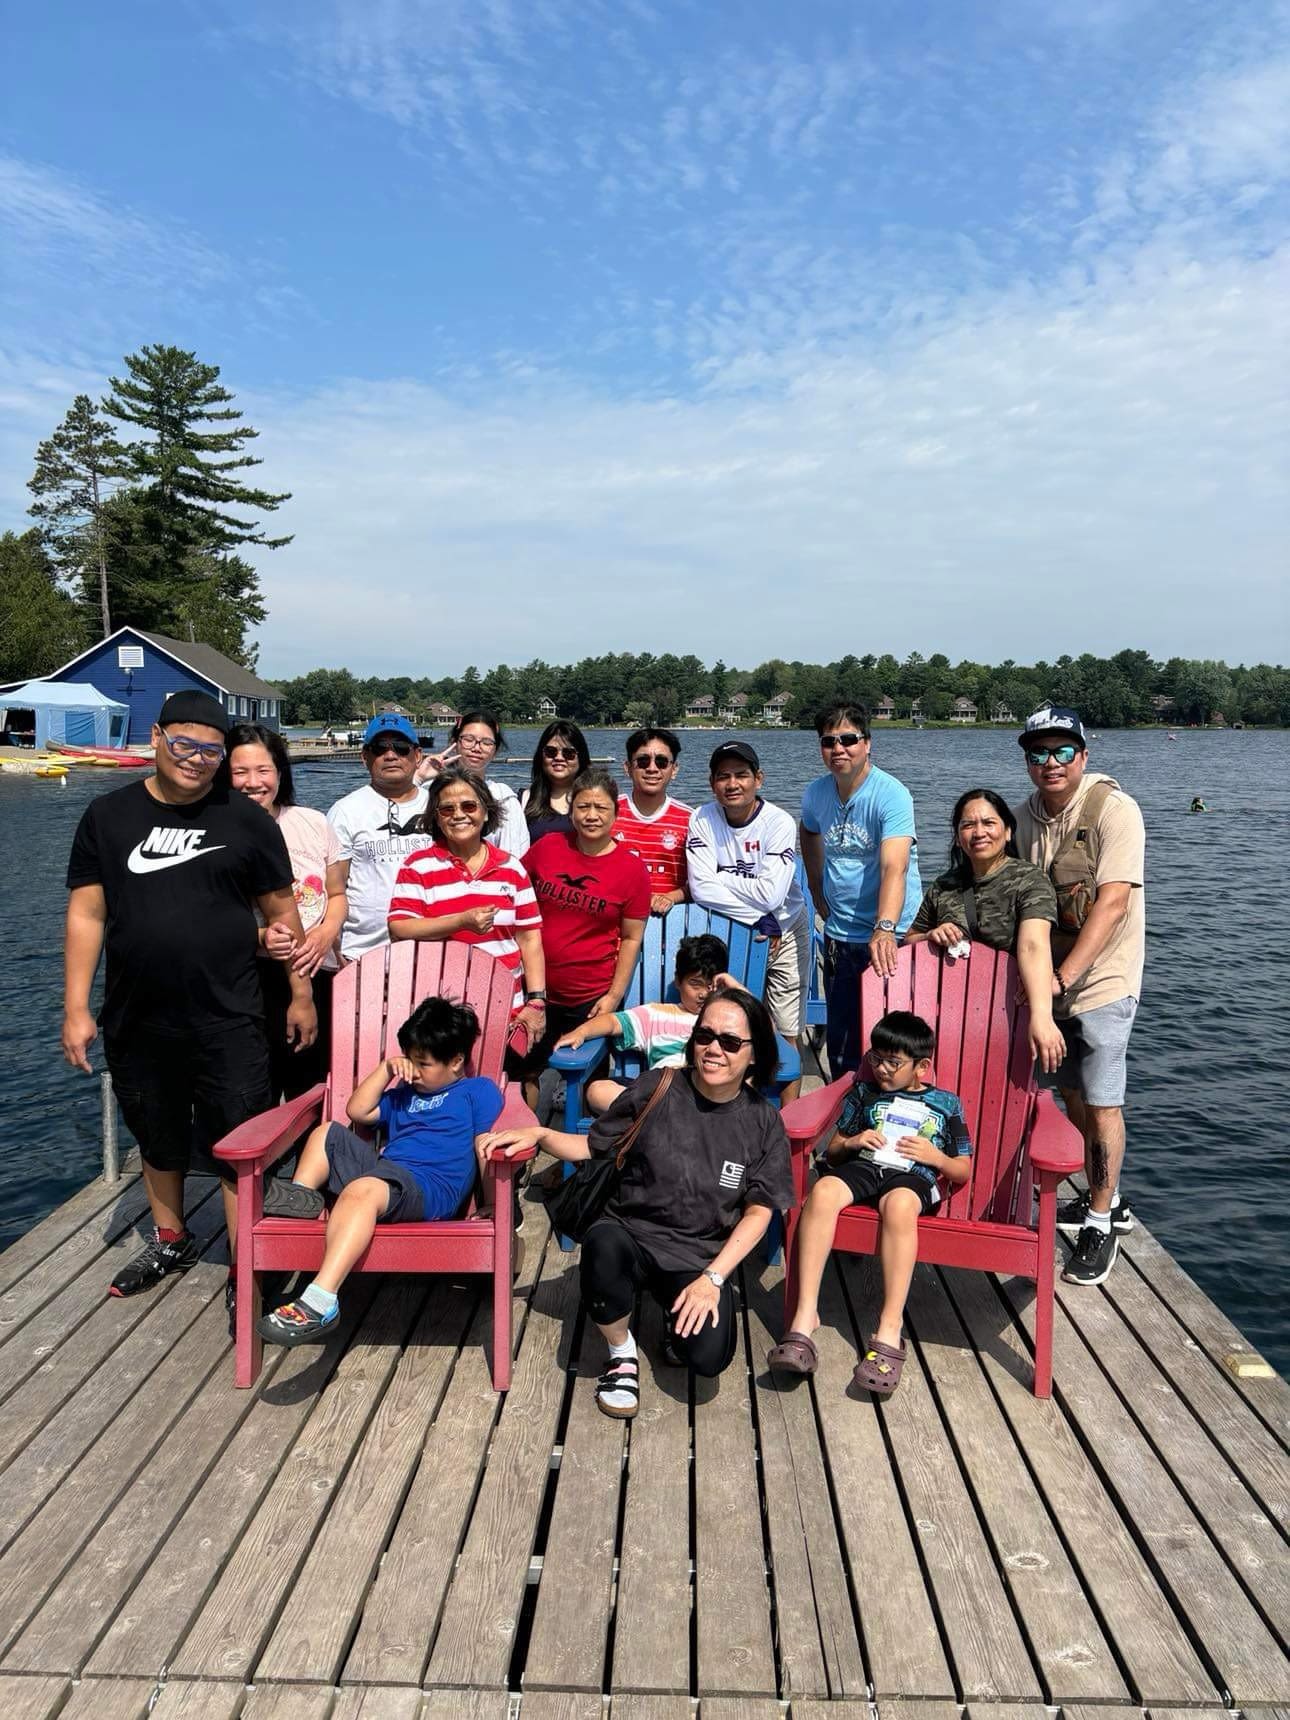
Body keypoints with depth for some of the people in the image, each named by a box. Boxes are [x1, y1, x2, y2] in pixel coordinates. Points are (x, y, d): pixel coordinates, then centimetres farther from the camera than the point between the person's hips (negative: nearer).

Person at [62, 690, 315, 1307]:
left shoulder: (246, 820, -1)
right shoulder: (107, 816, 3)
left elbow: (281, 912, 3)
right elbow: (86, 916, 2)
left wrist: (301, 994, 2)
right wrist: (76, 1008, -2)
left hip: (228, 1021, -2)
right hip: (136, 1021, 3)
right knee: (157, 1139, 20)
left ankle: (246, 1271, 13)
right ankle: (170, 1240, 42)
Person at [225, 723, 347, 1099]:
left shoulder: (313, 823, 7)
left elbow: (337, 895, 15)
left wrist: (327, 932, -6)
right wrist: (258, 937, -22)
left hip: (318, 976, 4)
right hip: (254, 981, -3)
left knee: (312, 1097, 13)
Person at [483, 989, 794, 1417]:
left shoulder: (763, 1122, -2)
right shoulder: (657, 1089, -5)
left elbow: (758, 1212, -1)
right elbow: (592, 1146, 4)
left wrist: (712, 1278, -12)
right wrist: (538, 1134, -14)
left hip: (701, 1257, 0)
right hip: (632, 1233, 0)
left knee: (707, 1357, -26)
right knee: (603, 1245, -37)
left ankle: (680, 1315, 13)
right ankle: (621, 1354, -6)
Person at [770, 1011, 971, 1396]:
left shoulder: (945, 1104, 18)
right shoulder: (864, 1093, 22)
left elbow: (963, 1172, 18)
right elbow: (832, 1150, 24)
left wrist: (935, 1156, -3)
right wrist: (852, 1143, 1)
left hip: (914, 1176, -2)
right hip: (863, 1165, 2)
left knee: (899, 1204, -41)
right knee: (822, 1191, -35)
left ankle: (889, 1331, -37)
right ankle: (805, 1317, -36)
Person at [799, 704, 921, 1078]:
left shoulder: (892, 795, -19)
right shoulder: (816, 793, 0)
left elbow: (894, 868, -33)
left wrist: (885, 929, -47)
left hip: (892, 937, -5)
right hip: (838, 936, 6)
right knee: (840, 1037, 14)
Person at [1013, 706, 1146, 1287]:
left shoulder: (1114, 809, -16)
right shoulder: (1025, 816, 4)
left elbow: (1112, 902, -24)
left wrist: (1063, 976, -29)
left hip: (1100, 979, -6)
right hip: (1046, 979, 6)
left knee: (1100, 1103, -2)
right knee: (1070, 1094, 15)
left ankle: (1101, 1223, 14)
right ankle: (1106, 1202, 33)